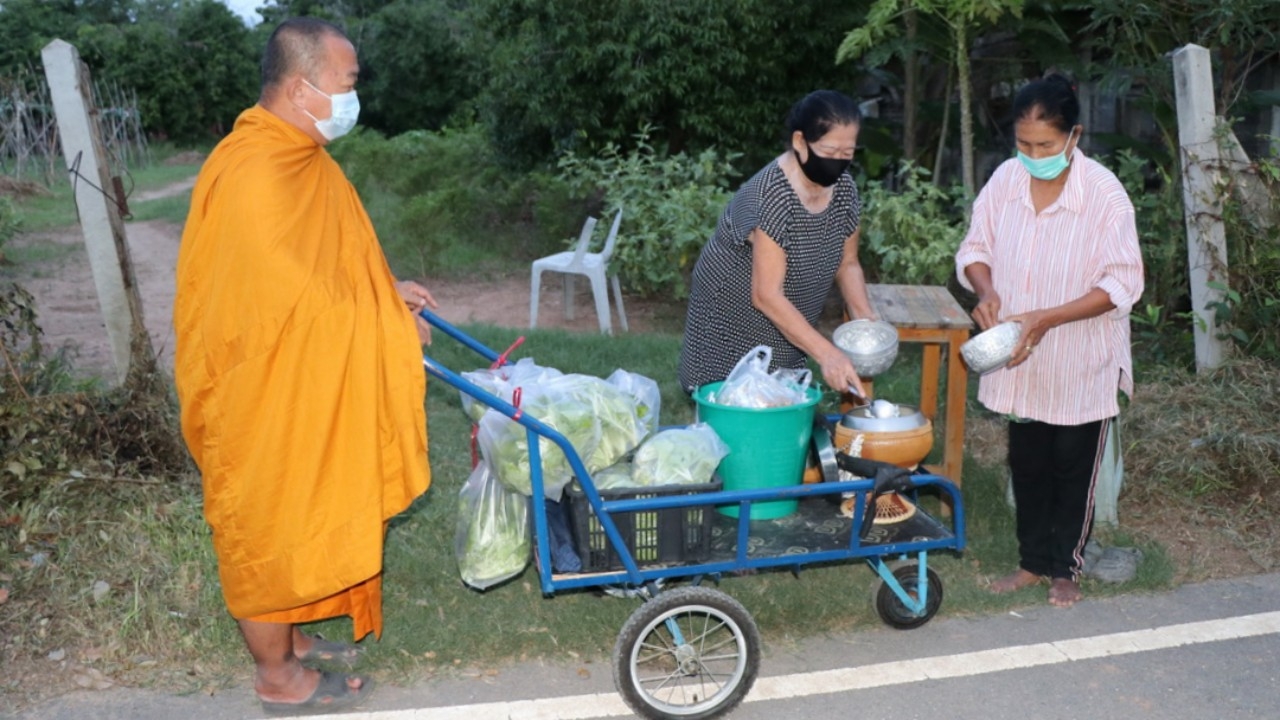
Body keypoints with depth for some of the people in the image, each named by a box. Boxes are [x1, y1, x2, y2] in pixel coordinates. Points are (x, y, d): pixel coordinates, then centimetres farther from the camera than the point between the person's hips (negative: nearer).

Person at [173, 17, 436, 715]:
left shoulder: (296, 157, 6)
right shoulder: (251, 174, -27)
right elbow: (297, 301, -29)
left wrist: (383, 291, 8)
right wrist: (389, 330, -18)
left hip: (307, 393, 10)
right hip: (264, 401, -10)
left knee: (305, 523, 22)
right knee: (269, 533, 8)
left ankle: (289, 638, 42)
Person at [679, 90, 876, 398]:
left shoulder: (843, 189, -6)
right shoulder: (773, 196, -28)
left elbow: (847, 263, 6)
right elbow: (767, 295, -29)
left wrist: (865, 318, -11)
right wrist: (826, 353, -32)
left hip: (785, 329, 7)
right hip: (733, 321, -6)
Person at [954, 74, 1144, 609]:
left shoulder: (1105, 193, -19)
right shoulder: (1005, 179, -7)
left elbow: (1122, 284, -18)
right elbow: (975, 248, 4)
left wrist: (1047, 318, -27)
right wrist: (986, 290, -17)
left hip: (1081, 364, -4)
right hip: (1022, 362, 4)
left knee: (1073, 468, 12)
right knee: (1027, 464, 17)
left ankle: (1066, 568, 31)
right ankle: (1033, 561, 35)